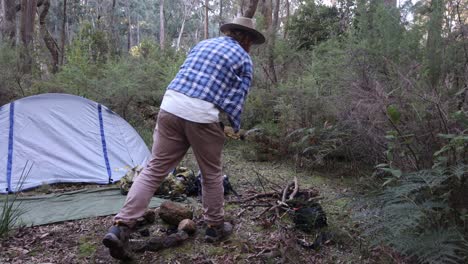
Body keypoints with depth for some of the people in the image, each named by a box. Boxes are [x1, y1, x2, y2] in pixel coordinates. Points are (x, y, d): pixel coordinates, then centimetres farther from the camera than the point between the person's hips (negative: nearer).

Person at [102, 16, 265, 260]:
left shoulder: (202, 44, 25)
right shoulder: (244, 60, 8)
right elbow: (237, 100, 4)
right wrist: (234, 128, 19)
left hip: (170, 106, 5)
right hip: (202, 115, -5)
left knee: (154, 169, 6)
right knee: (211, 174, 13)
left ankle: (120, 227, 0)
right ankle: (215, 227, 29)